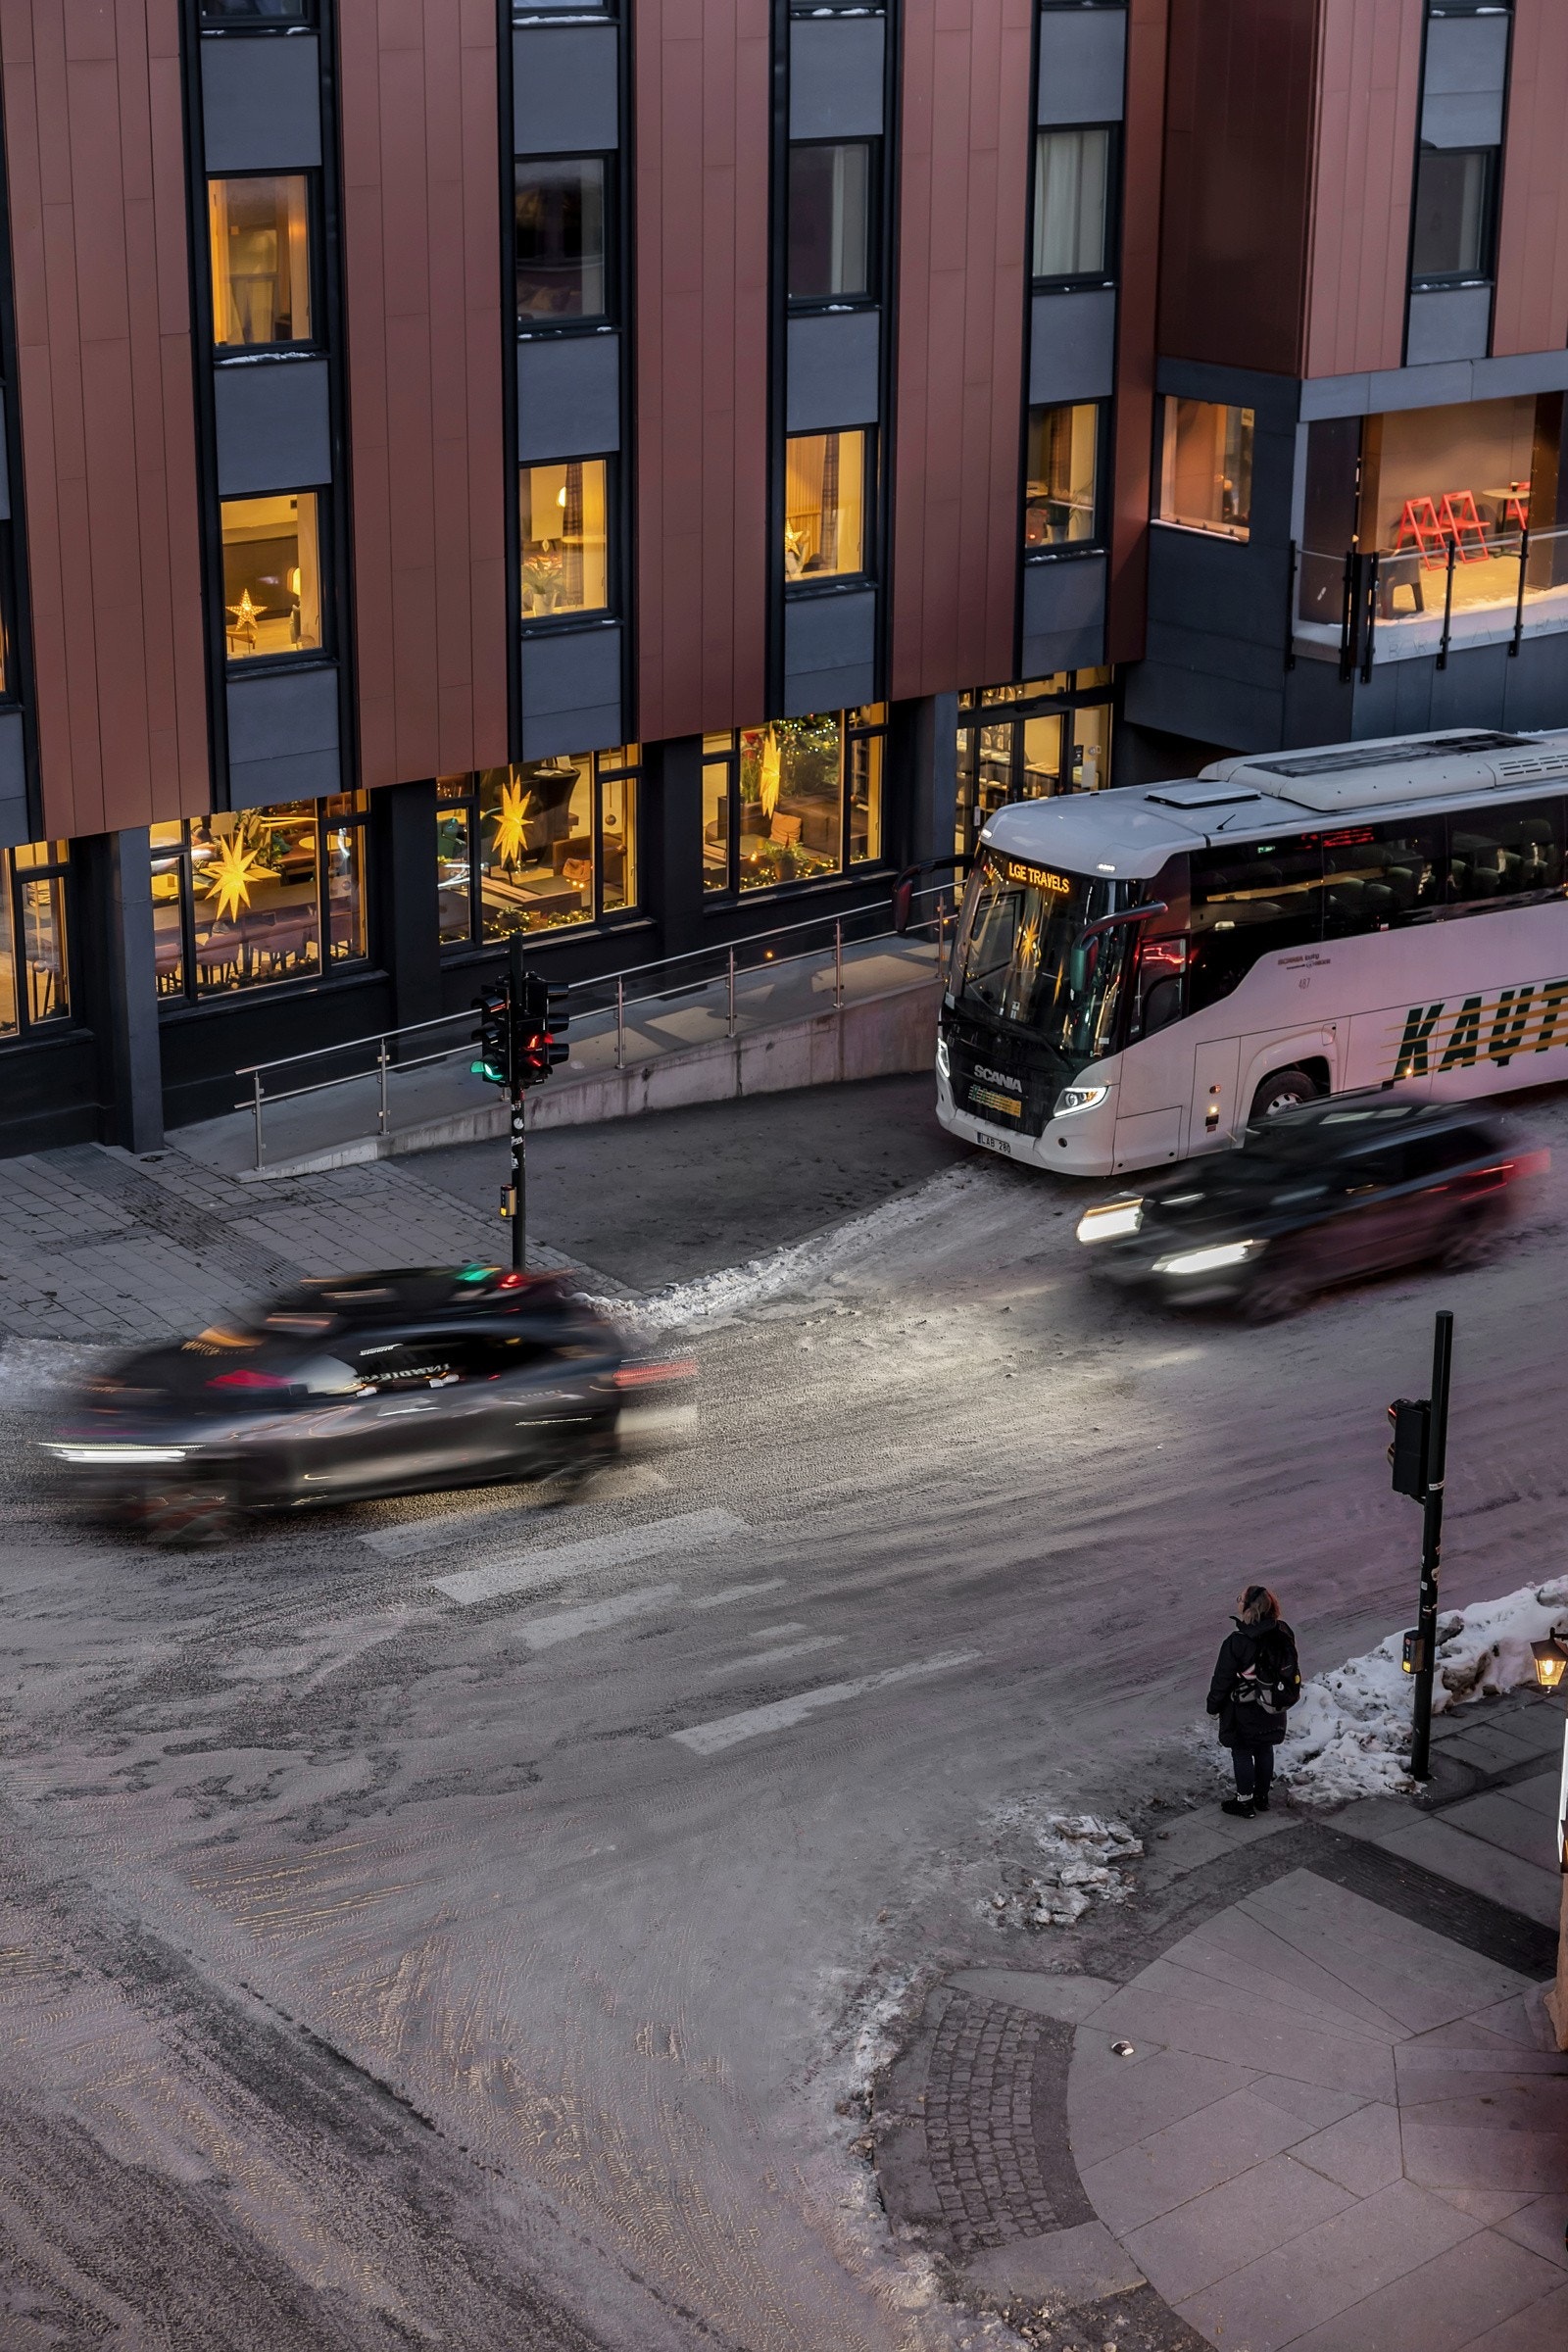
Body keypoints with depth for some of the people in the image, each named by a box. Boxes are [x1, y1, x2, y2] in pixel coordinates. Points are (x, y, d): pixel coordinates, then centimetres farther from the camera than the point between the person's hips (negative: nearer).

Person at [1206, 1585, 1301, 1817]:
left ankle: (1245, 1802, 22)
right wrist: (1283, 1697, 19)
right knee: (1265, 1750, 21)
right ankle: (1262, 1796, 35)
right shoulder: (1283, 1634, -10)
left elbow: (1222, 1679, -18)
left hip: (1243, 1713, -6)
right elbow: (1292, 1669, 4)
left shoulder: (1236, 1643, -28)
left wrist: (1213, 1705, -2)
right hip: (1273, 1710, 6)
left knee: (1242, 1753, 11)